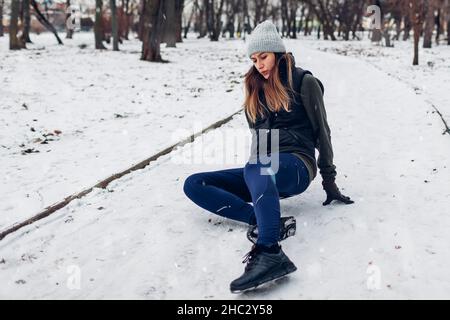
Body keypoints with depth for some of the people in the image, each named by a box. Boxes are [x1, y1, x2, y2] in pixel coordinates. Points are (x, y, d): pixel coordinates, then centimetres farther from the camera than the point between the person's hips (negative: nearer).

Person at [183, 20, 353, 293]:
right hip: (262, 169, 7)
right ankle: (270, 221, -28)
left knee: (255, 170, -42)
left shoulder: (303, 82, 1)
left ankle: (269, 253, -63)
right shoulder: (256, 88, 18)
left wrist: (330, 183, 0)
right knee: (193, 185, -11)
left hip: (296, 166, -7)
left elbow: (321, 131, 1)